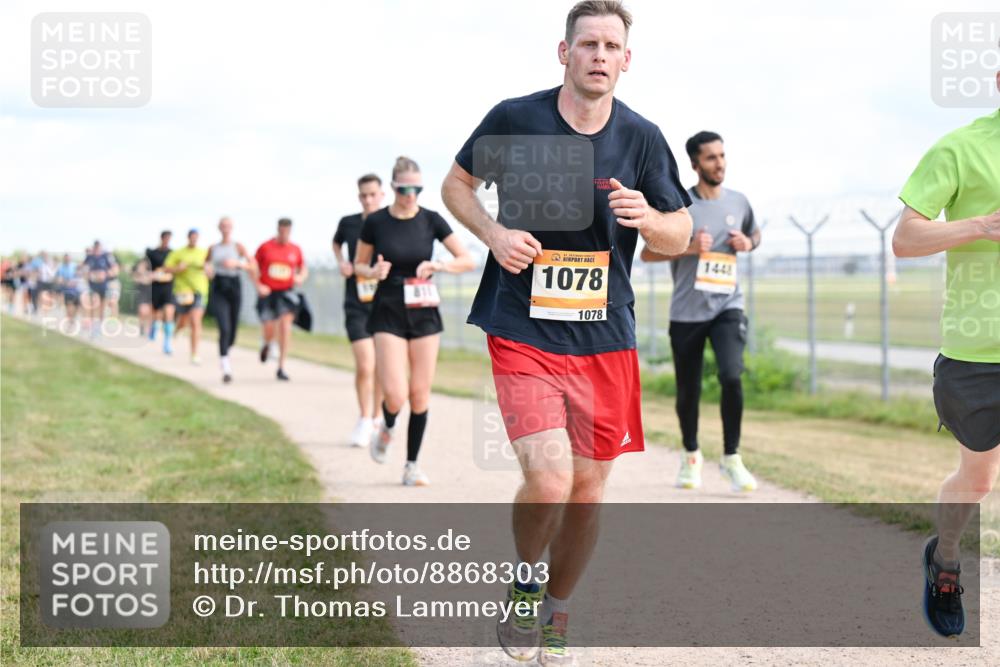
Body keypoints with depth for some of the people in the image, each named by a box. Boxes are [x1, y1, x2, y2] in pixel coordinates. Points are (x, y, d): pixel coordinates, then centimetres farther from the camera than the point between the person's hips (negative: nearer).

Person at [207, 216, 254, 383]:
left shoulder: (238, 247, 2)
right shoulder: (213, 248, 9)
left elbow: (252, 266, -6)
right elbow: (207, 263, 26)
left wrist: (236, 263, -21)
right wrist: (208, 269, 3)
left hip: (234, 288, 1)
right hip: (218, 289, -1)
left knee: (233, 329, 9)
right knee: (224, 328, -18)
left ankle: (224, 353, 43)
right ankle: (226, 368, -20)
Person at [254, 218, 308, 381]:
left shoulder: (295, 250, 5)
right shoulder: (265, 247, 0)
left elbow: (304, 269, 17)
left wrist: (301, 277, -6)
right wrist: (258, 286, -7)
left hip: (286, 292, 1)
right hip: (267, 293, -1)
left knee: (285, 325, -15)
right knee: (269, 331, -4)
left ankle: (281, 368, -10)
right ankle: (266, 345, 38)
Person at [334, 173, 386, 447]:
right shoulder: (348, 223, 2)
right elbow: (336, 243, 26)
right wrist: (341, 262, 8)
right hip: (357, 306, -1)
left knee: (381, 368, 10)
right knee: (365, 366, -14)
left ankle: (375, 419, 27)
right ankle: (364, 421, 2)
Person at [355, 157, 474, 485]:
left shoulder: (431, 220, -2)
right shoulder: (376, 222, -4)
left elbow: (468, 261, -2)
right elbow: (358, 265, 8)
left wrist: (439, 265, -20)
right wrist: (373, 272, -14)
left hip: (425, 314, 2)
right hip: (388, 314, -2)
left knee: (420, 393, 1)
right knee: (395, 394, -13)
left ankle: (412, 466, 14)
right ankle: (387, 429, 22)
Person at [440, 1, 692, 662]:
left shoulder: (642, 137, 1)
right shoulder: (515, 119, -4)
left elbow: (680, 236, 8)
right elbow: (457, 184, 11)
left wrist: (647, 218, -15)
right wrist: (494, 233, -8)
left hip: (606, 340, 3)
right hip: (524, 334, -3)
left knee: (587, 493, 9)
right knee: (549, 480, -18)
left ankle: (555, 612, 32)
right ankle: (523, 585, 13)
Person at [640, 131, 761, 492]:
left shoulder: (739, 202, 6)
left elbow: (754, 233, 26)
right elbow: (647, 252, -4)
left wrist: (748, 243, 2)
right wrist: (689, 247, -17)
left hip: (727, 306, 1)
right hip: (687, 311, -1)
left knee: (732, 376, -20)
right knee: (688, 390, 8)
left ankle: (731, 458, -5)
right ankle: (691, 456, 33)